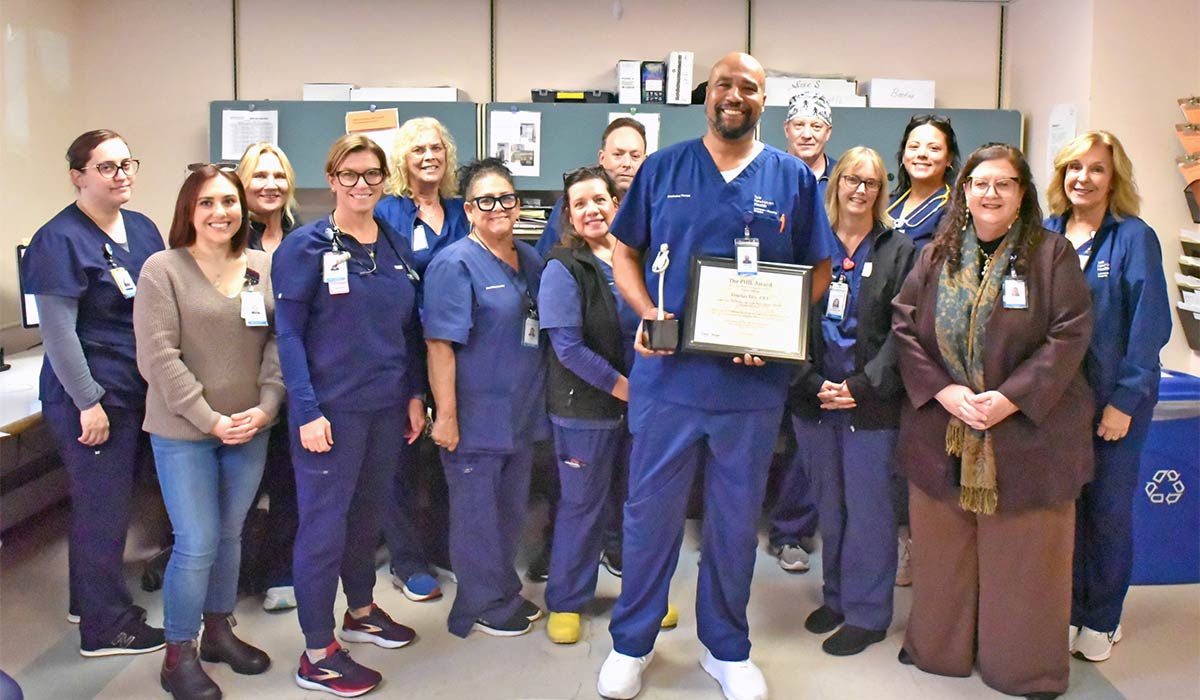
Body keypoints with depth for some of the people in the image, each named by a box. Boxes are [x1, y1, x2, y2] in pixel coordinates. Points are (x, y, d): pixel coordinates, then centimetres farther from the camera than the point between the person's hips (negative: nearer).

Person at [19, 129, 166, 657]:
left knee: (107, 501, 18)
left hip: (140, 392, 8)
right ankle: (105, 628, 14)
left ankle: (90, 601, 35)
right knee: (104, 508, 0)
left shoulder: (142, 228, 9)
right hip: (92, 395, -7)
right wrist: (89, 402, -17)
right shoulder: (60, 240, -13)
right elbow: (58, 332, -16)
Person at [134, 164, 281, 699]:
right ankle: (178, 655, 16)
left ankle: (218, 630, 34)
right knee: (197, 545, -2)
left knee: (230, 535, 15)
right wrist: (210, 420, -15)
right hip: (183, 432, -4)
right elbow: (159, 358, -13)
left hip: (250, 430, 4)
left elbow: (279, 342, 4)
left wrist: (265, 407, -9)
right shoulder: (162, 269, -8)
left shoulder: (265, 269, 5)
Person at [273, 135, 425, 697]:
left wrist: (415, 394, 11)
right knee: (325, 524, -1)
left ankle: (361, 612, 37)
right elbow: (289, 334, -10)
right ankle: (317, 654, 9)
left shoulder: (396, 247, 9)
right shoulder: (305, 247, -7)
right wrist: (307, 410, -16)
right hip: (331, 408, -5)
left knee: (368, 514, 17)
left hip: (388, 406, 6)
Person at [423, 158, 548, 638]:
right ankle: (482, 605, 20)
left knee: (510, 510, 19)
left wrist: (540, 400, 17)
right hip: (475, 416, -7)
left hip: (522, 414, 8)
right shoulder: (455, 265, -13)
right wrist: (446, 414, -21)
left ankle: (505, 593, 35)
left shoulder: (530, 260, 10)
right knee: (476, 514, 5)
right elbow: (440, 344, -18)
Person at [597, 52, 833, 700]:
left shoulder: (793, 178, 4)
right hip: (668, 375, 0)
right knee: (649, 512, 8)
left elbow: (819, 270, 7)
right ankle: (631, 642, 27)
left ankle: (726, 647, 32)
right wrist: (647, 312, -9)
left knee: (735, 520, 13)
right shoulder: (663, 168, 4)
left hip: (753, 381, 1)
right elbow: (624, 252, 9)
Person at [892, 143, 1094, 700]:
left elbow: (1070, 335, -8)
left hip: (1027, 430, -3)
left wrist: (1012, 397, -17)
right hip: (941, 432, 3)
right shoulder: (936, 256, 7)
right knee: (942, 550, 12)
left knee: (1021, 555, 5)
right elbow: (904, 327, 2)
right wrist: (942, 390, -12)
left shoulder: (1052, 255, -2)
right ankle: (939, 648, 30)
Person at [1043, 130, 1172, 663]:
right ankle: (1067, 612, 26)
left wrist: (1125, 400, -14)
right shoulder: (1045, 235, 4)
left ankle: (1101, 620, 24)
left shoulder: (1134, 238, -8)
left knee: (1108, 509, 7)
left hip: (1115, 399, -3)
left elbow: (1150, 324, -11)